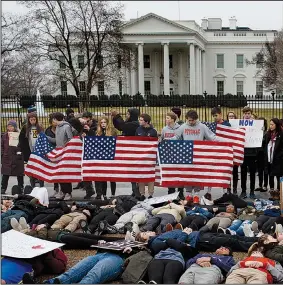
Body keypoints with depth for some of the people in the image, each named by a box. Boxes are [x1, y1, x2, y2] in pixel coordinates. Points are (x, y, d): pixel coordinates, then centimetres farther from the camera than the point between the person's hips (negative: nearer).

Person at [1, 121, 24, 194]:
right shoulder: (5, 136, 7)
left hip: (17, 158, -2)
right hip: (6, 158, 2)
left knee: (19, 174, 8)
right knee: (5, 174, 4)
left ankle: (21, 188, 20)